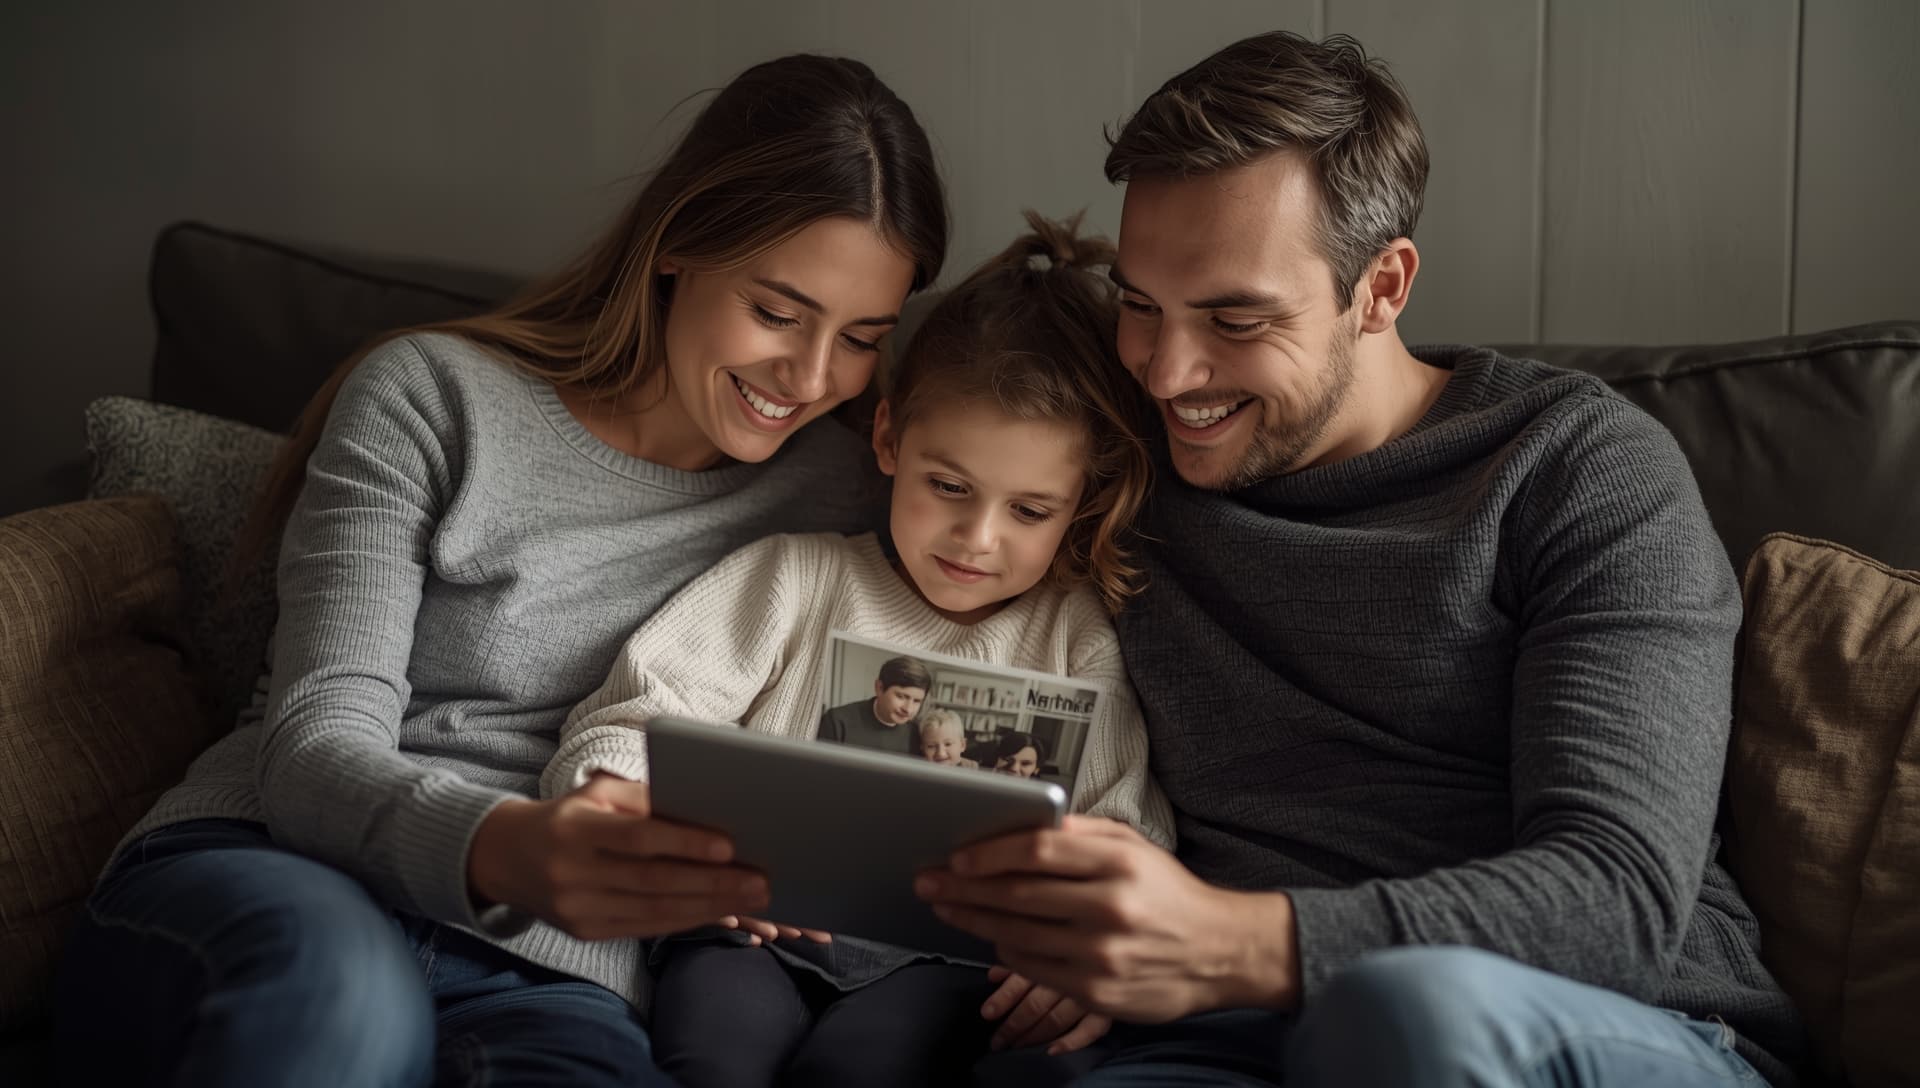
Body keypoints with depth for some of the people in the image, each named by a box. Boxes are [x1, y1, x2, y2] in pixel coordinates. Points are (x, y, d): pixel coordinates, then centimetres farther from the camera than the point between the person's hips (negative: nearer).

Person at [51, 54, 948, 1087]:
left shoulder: (836, 492, 11)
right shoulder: (430, 399, 1)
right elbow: (314, 748, -9)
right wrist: (499, 849, -31)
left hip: (544, 967, 1)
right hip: (260, 875, -1)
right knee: (339, 979, -40)